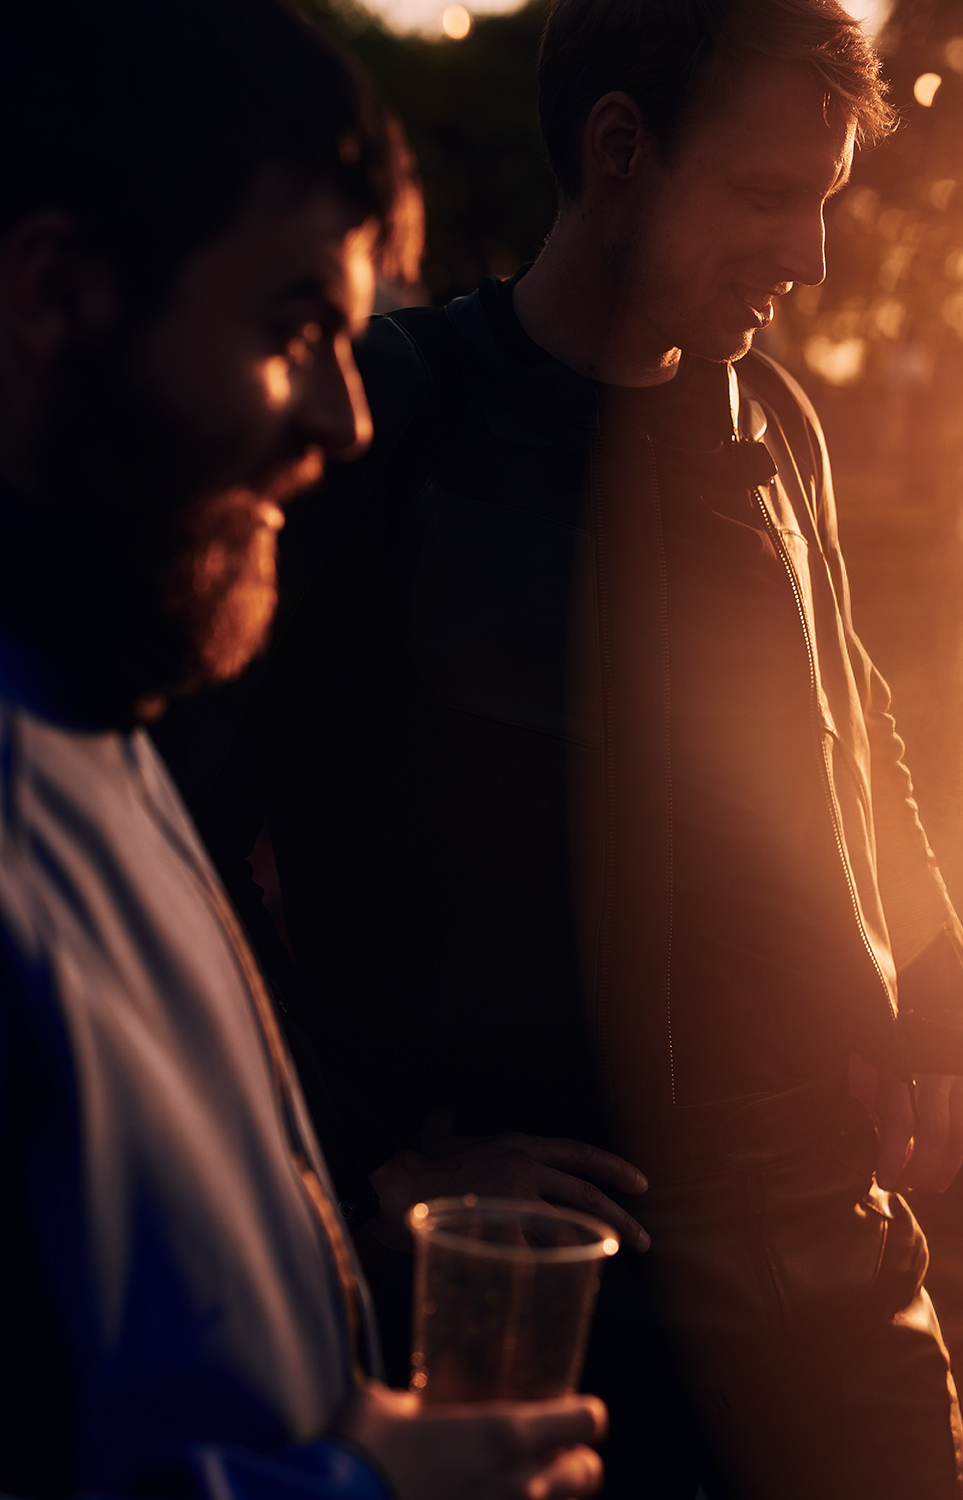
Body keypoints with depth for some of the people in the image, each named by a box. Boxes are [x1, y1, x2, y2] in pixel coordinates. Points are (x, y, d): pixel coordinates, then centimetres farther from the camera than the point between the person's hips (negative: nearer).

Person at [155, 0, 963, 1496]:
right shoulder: (384, 433, -12)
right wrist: (385, 1155, -12)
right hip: (547, 1249, -5)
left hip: (830, 1223, 6)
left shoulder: (774, 426, 8)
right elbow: (189, 824, -13)